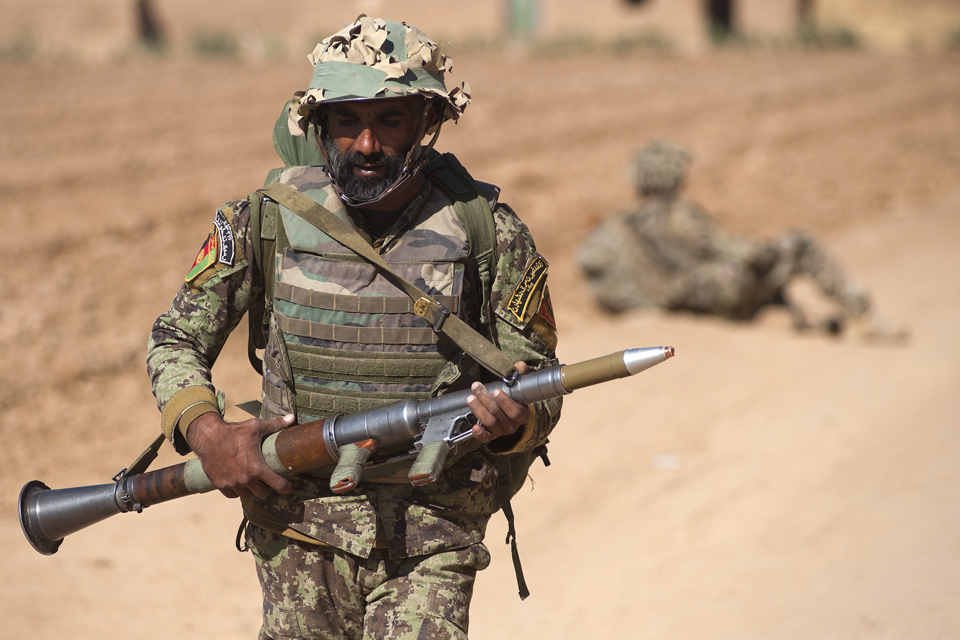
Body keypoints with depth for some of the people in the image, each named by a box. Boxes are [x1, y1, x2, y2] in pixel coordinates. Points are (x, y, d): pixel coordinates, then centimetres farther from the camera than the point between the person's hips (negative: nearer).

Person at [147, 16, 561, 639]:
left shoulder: (487, 232, -6)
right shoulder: (269, 220, -3)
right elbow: (176, 339, 8)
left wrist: (512, 421, -23)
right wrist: (207, 434, -9)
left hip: (432, 536, -2)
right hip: (299, 530, 2)